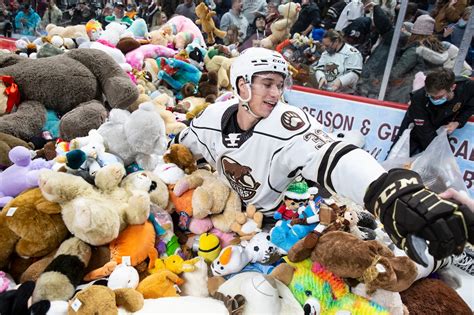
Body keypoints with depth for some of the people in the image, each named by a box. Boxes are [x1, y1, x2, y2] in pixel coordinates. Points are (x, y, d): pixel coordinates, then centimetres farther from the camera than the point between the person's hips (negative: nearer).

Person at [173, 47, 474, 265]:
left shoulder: (286, 124, -31)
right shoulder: (213, 117, -14)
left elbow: (332, 159, -51)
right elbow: (181, 149, 7)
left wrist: (390, 194, -68)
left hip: (274, 223, -3)